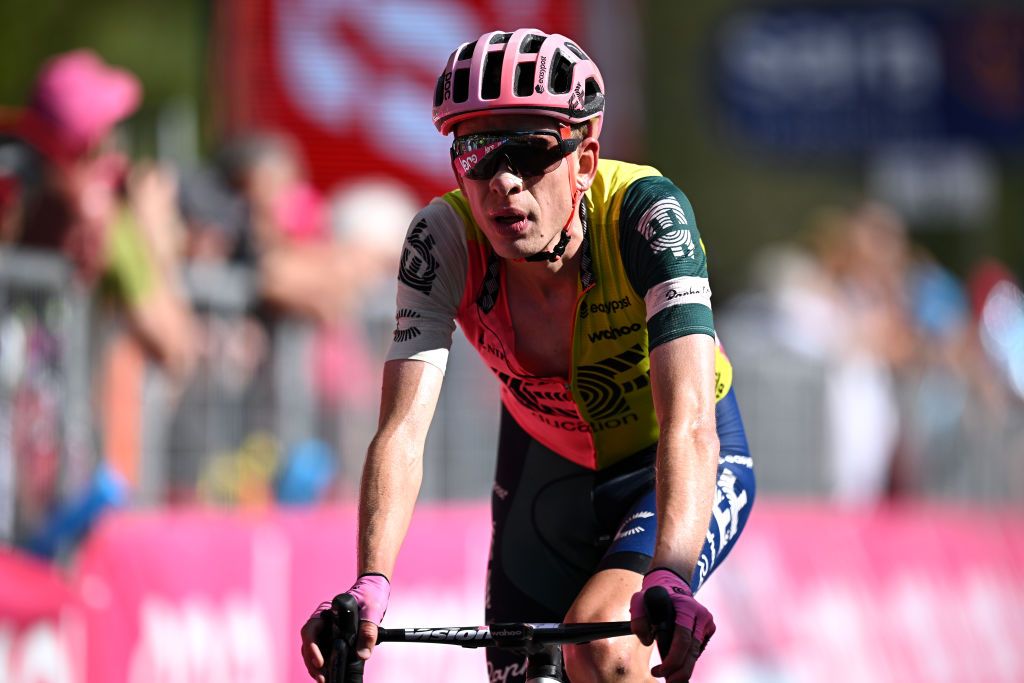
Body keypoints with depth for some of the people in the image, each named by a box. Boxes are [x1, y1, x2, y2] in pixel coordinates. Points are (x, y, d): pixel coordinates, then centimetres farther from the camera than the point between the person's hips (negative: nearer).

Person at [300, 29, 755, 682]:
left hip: (686, 468, -4)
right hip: (548, 471, 4)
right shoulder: (446, 240, -25)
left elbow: (688, 423, -43)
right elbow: (403, 430, -32)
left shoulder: (646, 212, -32)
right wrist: (370, 586, -49)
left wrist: (669, 578, -59)